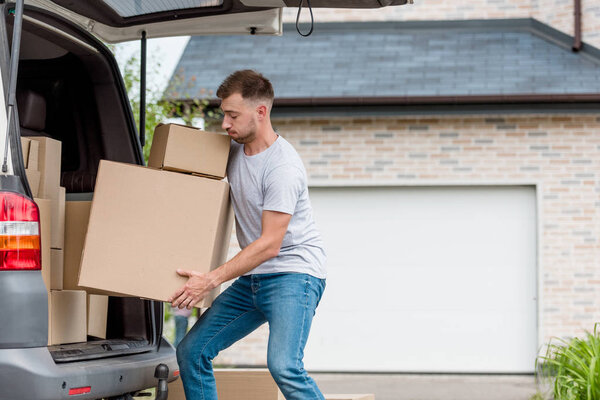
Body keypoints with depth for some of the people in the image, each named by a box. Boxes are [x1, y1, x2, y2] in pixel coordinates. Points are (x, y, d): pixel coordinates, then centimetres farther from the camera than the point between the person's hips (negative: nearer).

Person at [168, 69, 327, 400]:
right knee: (191, 351, 4)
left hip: (294, 275, -9)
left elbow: (269, 244, -22)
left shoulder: (283, 167, -19)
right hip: (251, 279, 9)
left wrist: (212, 280, -26)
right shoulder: (234, 150, 7)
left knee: (283, 366, -28)